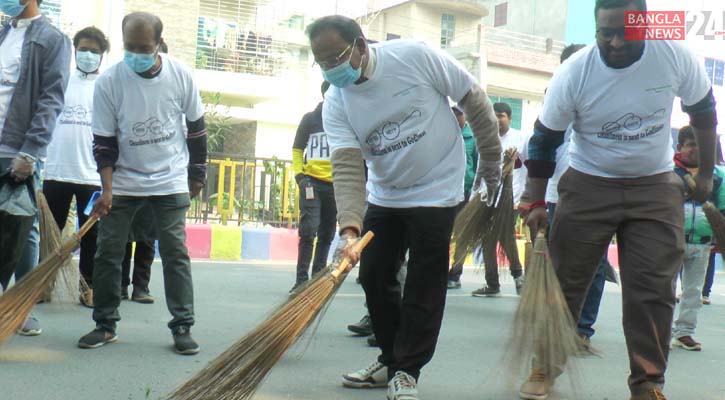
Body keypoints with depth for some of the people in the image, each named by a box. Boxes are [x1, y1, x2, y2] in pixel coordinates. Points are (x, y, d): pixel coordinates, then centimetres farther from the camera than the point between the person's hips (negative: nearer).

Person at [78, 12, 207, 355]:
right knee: (107, 251, 1)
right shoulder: (108, 82, -11)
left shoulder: (180, 75, -9)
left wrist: (198, 173, 7)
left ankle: (182, 327, 2)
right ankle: (105, 324, 15)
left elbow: (196, 126, 4)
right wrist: (107, 189, -14)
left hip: (170, 181, -1)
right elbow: (104, 141, -7)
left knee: (175, 252, -4)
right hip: (123, 181, 1)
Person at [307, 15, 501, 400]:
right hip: (384, 195, 5)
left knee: (423, 287, -2)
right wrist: (349, 226, -34)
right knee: (374, 277, 8)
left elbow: (474, 100, -9)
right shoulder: (336, 104, -9)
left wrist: (491, 162, -3)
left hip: (435, 190, -4)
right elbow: (347, 167, -19)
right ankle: (391, 358, 26)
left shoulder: (416, 56, -19)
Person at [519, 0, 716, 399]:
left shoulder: (677, 56, -14)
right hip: (588, 185, -1)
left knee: (654, 288, -3)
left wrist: (706, 172, 9)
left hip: (656, 186, 1)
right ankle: (546, 365, 20)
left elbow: (703, 112, 4)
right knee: (563, 280, 2)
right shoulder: (572, 74, -17)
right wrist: (536, 202, -9)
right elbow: (543, 141, -7)